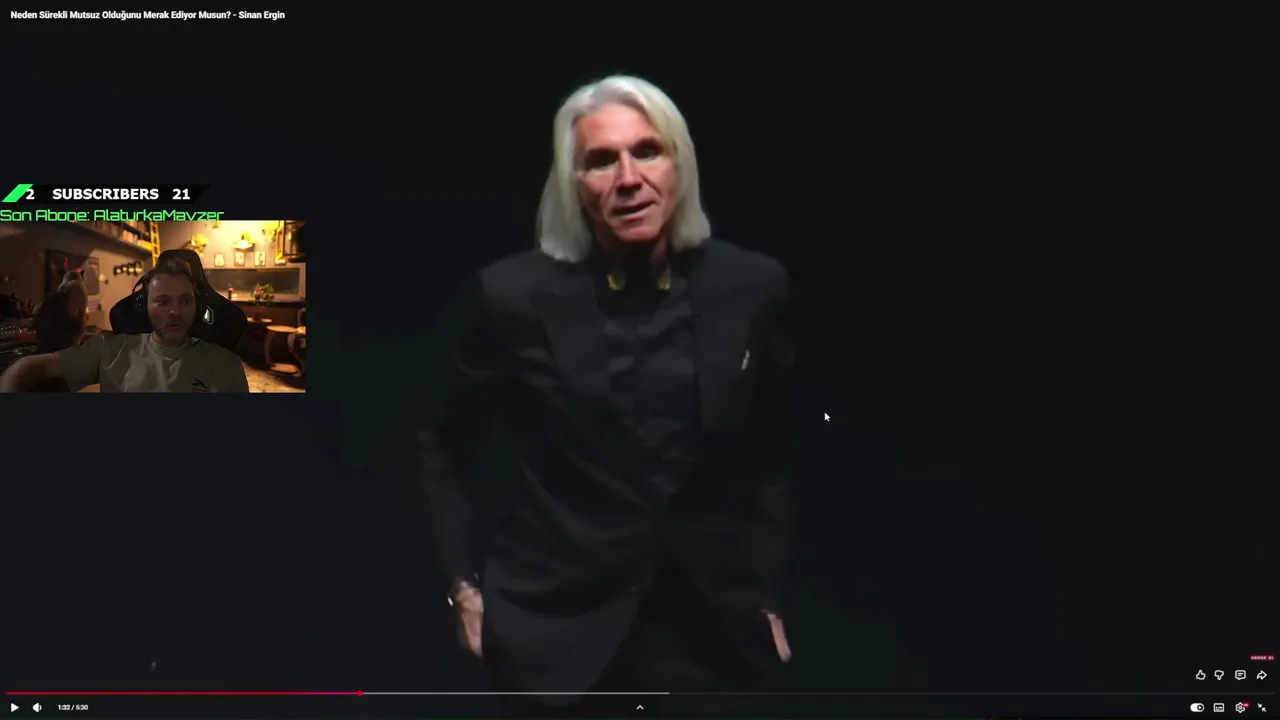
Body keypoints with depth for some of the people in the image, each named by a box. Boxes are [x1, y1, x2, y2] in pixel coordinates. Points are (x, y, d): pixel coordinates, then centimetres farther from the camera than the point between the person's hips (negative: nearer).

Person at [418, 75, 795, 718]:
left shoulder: (753, 287, -5)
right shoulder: (517, 294, -10)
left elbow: (773, 457, 7)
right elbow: (443, 445, 5)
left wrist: (770, 598, 6)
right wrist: (465, 585, 2)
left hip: (713, 631, 2)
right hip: (557, 629, -2)